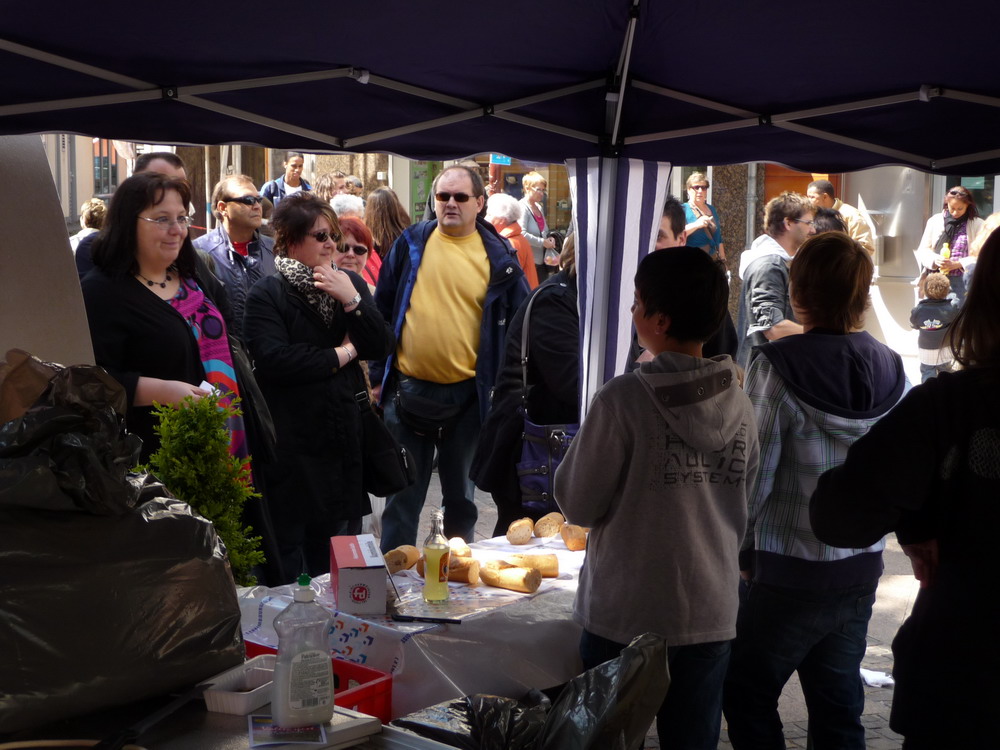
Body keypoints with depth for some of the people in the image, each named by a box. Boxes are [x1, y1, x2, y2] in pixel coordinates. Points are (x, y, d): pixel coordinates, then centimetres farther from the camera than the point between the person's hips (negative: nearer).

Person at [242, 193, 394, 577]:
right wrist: (341, 354, -9)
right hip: (294, 442, -5)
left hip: (345, 437, 5)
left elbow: (381, 347, 3)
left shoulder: (350, 283, 11)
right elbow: (273, 359, -20)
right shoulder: (266, 295, -5)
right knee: (293, 551, 1)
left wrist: (352, 301, -13)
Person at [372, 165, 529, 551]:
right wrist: (378, 374, 3)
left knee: (461, 494, 15)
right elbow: (382, 311, 6)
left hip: (467, 393, 0)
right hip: (409, 388, 0)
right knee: (403, 494, 9)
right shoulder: (410, 244, 2)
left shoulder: (498, 257, -1)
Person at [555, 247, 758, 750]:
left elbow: (578, 505, -9)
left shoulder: (625, 399, -15)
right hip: (711, 613, 4)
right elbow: (743, 505, 10)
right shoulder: (738, 403, 1)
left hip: (626, 614, -4)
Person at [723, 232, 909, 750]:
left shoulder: (779, 366, -17)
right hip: (862, 569, 5)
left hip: (786, 572, -5)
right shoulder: (892, 370, -3)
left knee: (748, 695, 12)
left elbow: (753, 475, -15)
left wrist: (743, 552, -2)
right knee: (839, 706, 16)